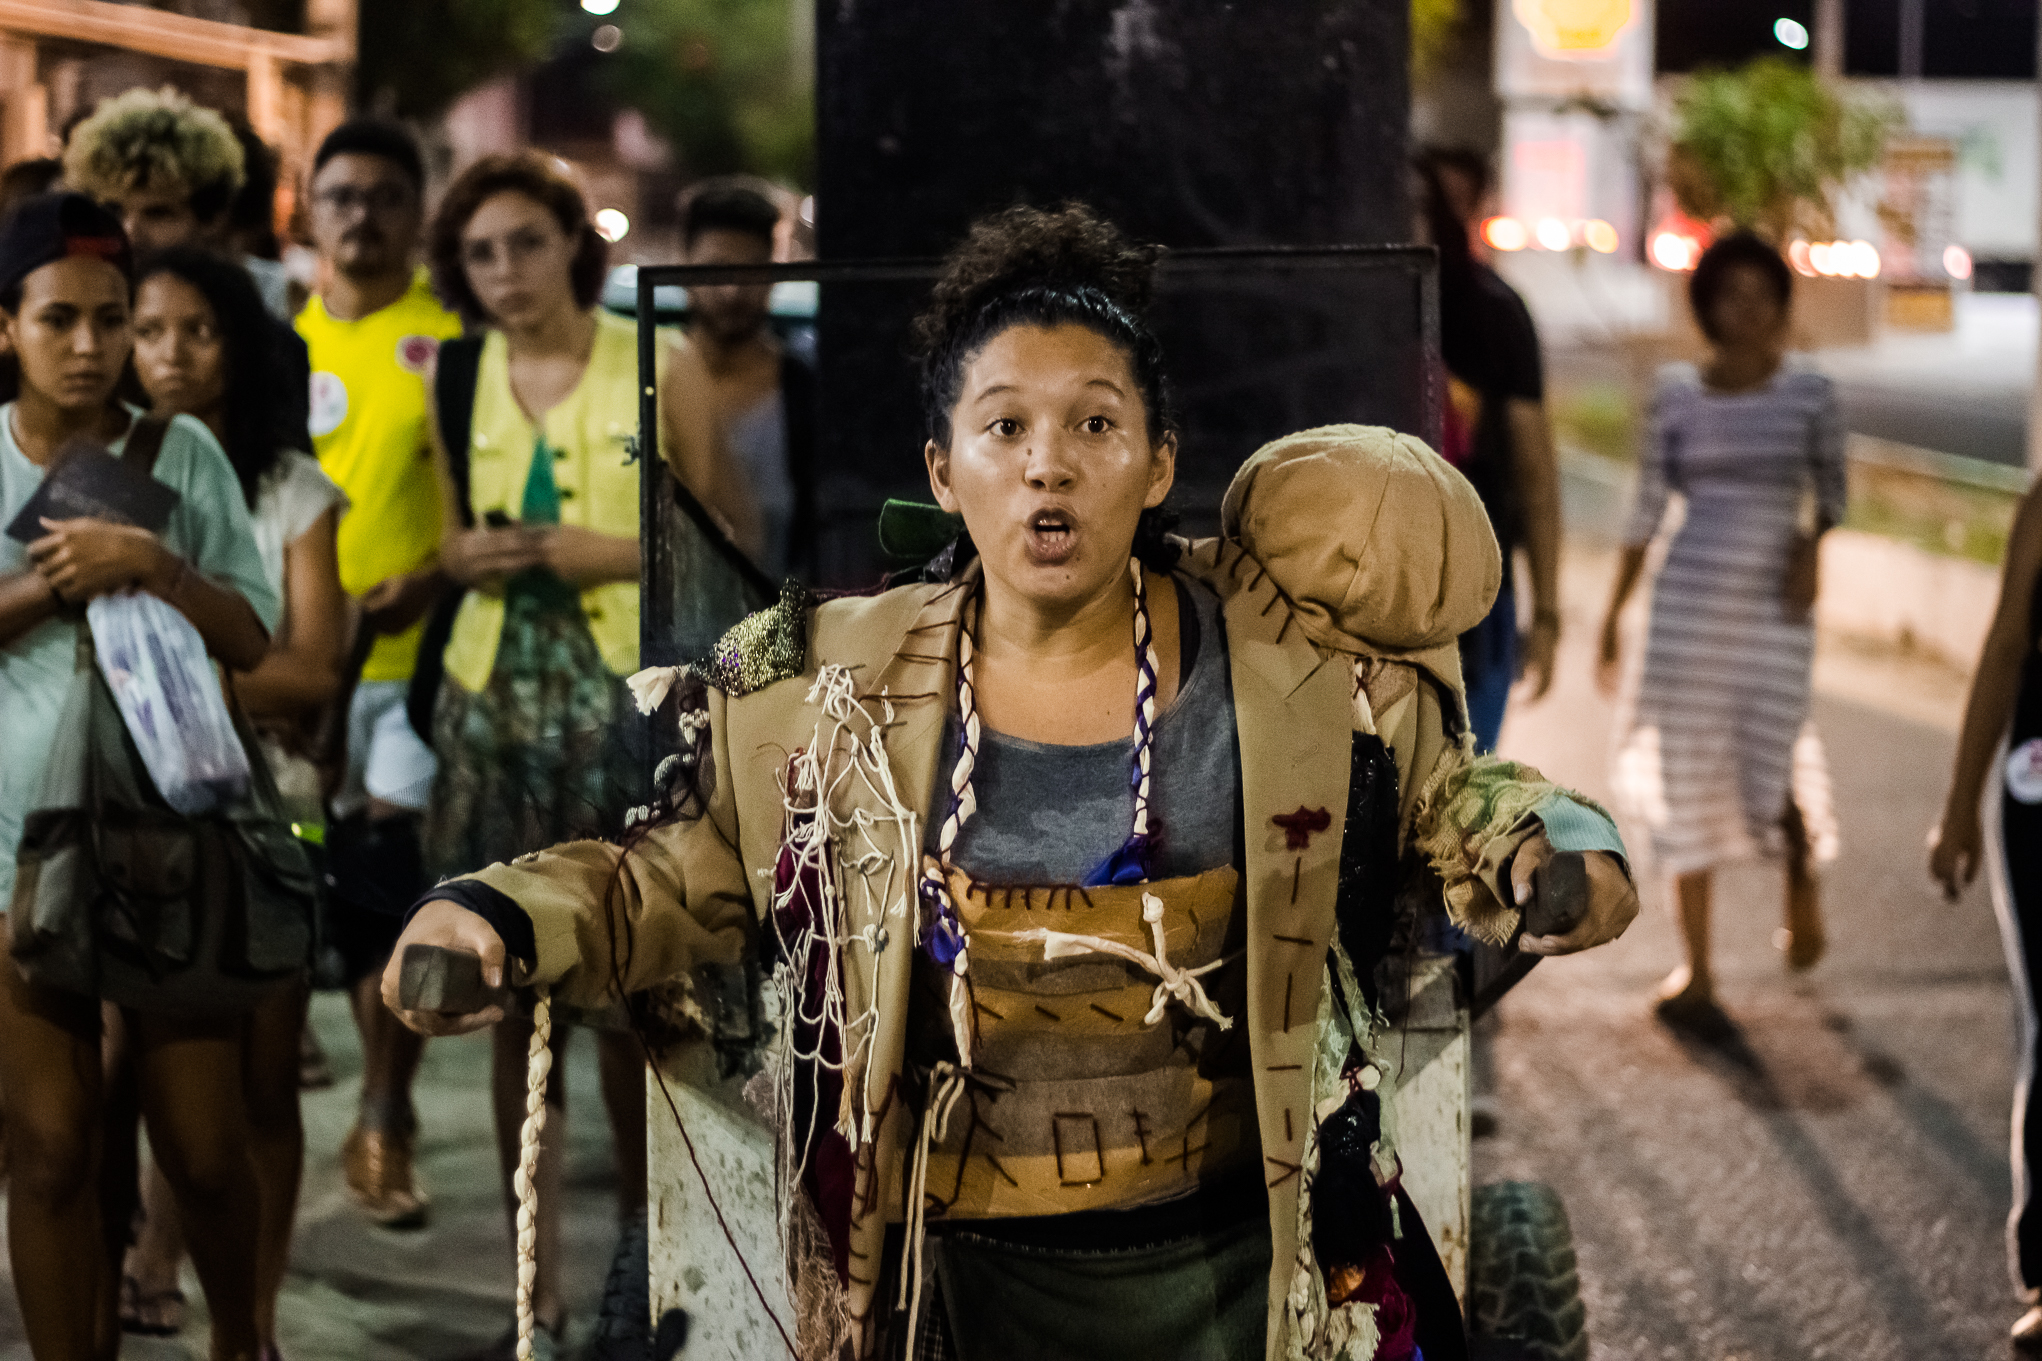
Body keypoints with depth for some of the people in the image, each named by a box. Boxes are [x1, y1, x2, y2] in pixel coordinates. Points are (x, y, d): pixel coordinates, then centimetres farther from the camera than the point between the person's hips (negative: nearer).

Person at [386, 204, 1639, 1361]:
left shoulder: (1305, 669, -6)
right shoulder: (822, 692, -3)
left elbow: (1452, 803, 6)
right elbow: (668, 880, 8)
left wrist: (1551, 848, -15)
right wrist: (499, 921, -8)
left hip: (1240, 1260, 0)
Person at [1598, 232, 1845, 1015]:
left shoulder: (1808, 395, 1)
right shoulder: (1676, 394, 4)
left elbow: (1830, 482, 9)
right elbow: (1648, 509, 8)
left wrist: (1812, 541, -12)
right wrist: (1613, 613, 7)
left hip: (1774, 606, -2)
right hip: (1688, 599, 2)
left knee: (1768, 772, -10)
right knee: (1685, 774, 2)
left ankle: (1802, 878, 26)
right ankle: (1695, 966, 11)